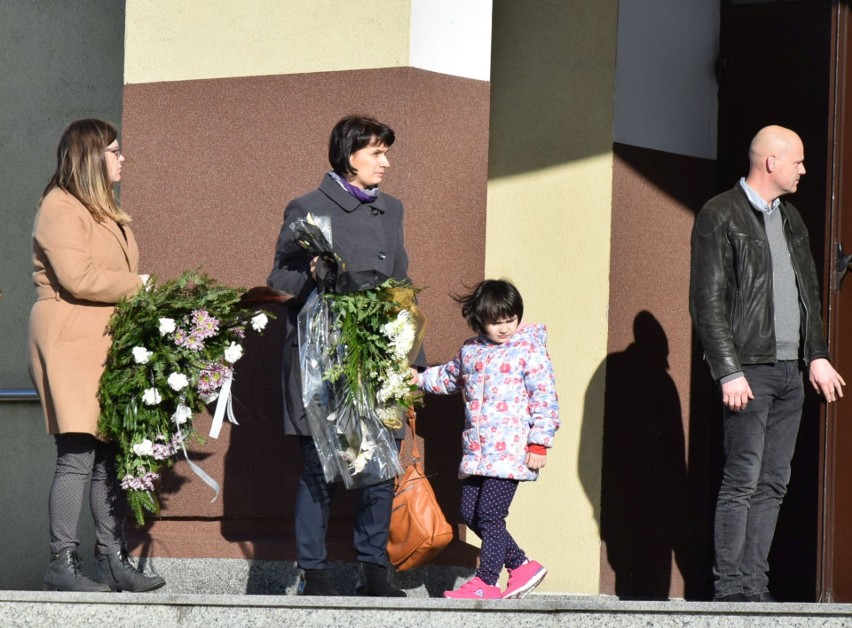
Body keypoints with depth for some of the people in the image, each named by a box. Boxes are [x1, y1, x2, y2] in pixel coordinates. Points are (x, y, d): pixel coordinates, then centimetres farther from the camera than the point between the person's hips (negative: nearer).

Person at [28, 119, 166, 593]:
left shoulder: (107, 212, 22)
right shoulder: (61, 208, -7)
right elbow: (78, 278, -18)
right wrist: (136, 285, -8)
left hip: (112, 342, 9)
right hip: (71, 344, -9)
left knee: (112, 455, 6)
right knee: (78, 454, -11)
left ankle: (114, 560, 9)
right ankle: (63, 564, -8)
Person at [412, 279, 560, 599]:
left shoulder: (529, 350, -4)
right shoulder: (470, 351, 14)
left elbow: (545, 398, -7)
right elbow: (450, 377, 35)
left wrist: (539, 444, -11)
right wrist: (420, 379, 24)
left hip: (510, 450, -7)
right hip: (476, 450, 7)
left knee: (489, 515, -10)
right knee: (470, 513, 6)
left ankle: (486, 582, -1)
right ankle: (523, 566, 17)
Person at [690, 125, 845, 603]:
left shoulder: (791, 219, 18)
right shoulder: (720, 216, -5)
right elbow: (708, 302, -10)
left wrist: (818, 355, 11)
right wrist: (729, 372, -16)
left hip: (790, 370, 8)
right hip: (749, 369, -7)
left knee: (774, 483, 5)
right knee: (743, 481, -9)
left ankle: (755, 583, 7)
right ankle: (730, 586, -7)